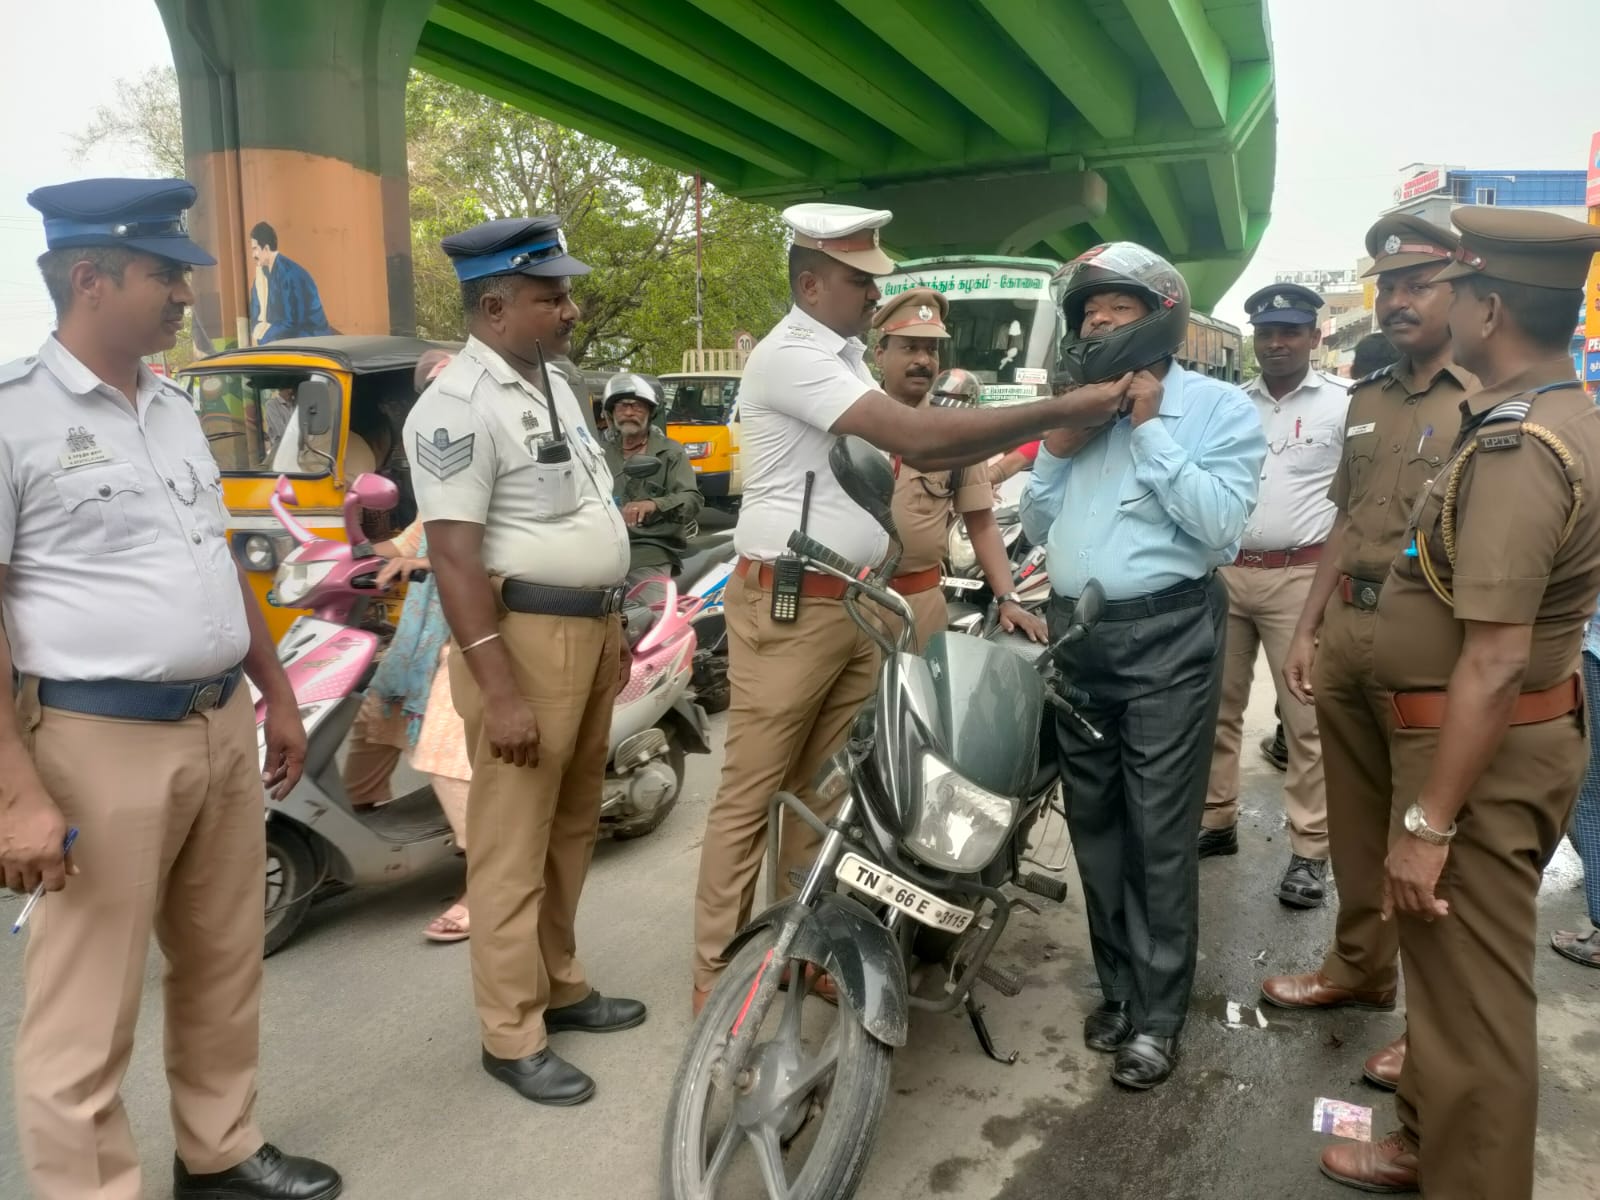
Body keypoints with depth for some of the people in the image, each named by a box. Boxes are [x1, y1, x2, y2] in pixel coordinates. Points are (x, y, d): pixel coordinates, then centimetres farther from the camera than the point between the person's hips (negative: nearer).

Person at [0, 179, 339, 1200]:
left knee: (225, 970, 19)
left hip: (222, 728, 7)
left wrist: (276, 691, 18)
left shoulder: (175, 408, 12)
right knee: (87, 1020, 5)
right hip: (102, 745, -7)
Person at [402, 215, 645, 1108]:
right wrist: (499, 689, -24)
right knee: (514, 844, 1)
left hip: (589, 628, 9)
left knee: (573, 828, 18)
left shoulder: (556, 385, 13)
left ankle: (560, 984, 35)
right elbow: (454, 555, -21)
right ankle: (513, 1034, 15)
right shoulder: (459, 405, -16)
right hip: (525, 636, -9)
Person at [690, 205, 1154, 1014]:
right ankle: (715, 972, 9)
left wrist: (1027, 432, 1)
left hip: (860, 606, 9)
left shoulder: (846, 359, 17)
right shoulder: (791, 354, -14)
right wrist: (1061, 410, -20)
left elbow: (918, 455, 13)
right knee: (749, 797, -1)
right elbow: (917, 437, -24)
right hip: (787, 608, -9)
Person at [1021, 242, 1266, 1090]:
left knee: (1159, 835, 0)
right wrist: (1057, 444, -2)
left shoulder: (1219, 406, -3)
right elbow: (1034, 529, 12)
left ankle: (1158, 1012, 16)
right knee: (1095, 825, 13)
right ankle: (1119, 986, 29)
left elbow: (1220, 523, -18)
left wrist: (1149, 426, -13)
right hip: (1074, 635, 6)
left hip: (1167, 638, -6)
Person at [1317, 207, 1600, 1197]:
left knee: (1472, 993, 4)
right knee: (1456, 968, 23)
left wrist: (1429, 821, -25)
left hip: (1483, 749, -10)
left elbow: (1495, 664, -28)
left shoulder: (1515, 447, -24)